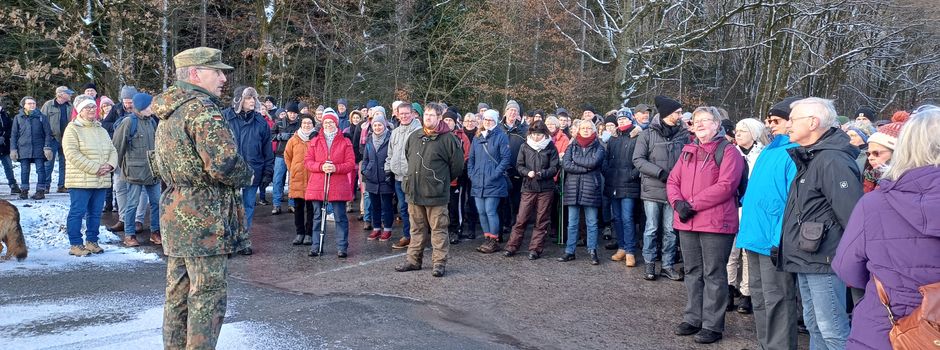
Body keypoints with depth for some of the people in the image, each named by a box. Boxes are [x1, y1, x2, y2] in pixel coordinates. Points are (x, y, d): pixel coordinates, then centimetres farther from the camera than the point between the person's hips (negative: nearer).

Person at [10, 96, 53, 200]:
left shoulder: (41, 117, 4)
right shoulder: (18, 118, 8)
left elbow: (48, 133, 3)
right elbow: (13, 135, 10)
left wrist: (47, 147, -6)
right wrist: (13, 149, 4)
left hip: (39, 148, -1)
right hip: (24, 149, 1)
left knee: (40, 170, 0)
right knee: (24, 170, 6)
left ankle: (41, 190, 6)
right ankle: (24, 190, 15)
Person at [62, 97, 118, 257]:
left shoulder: (102, 130, 17)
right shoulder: (73, 129, -5)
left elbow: (112, 150, 16)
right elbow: (72, 154, -16)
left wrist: (110, 165, -6)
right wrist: (95, 168, -19)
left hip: (101, 181, 6)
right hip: (81, 181, -6)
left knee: (95, 213, 11)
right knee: (77, 212, -2)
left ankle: (92, 241, 21)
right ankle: (75, 245, 4)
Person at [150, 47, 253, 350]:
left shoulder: (168, 112, 15)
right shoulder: (202, 109, -16)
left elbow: (160, 167, 25)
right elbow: (224, 163, -26)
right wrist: (246, 176, -7)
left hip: (174, 216, 10)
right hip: (205, 219, -10)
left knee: (178, 293, 17)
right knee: (208, 296, -2)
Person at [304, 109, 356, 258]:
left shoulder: (345, 142, 4)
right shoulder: (314, 141, 11)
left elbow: (351, 164, -1)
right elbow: (307, 161, 5)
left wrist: (336, 168, -17)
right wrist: (321, 166, -13)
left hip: (338, 186, -2)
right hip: (317, 186, 2)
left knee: (340, 217, 0)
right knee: (317, 217, 8)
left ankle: (342, 247, 7)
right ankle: (316, 246, 17)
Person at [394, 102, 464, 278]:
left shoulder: (448, 139, -9)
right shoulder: (414, 137, 8)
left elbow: (457, 165, -4)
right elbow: (408, 157, 26)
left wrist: (442, 180, 5)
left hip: (436, 194, -6)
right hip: (414, 192, 6)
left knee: (438, 229, 2)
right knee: (417, 229, 15)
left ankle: (439, 263, 9)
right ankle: (413, 260, 24)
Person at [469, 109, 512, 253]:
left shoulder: (501, 136, -2)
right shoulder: (477, 137, 15)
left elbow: (506, 158, -8)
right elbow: (471, 158, 19)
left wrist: (495, 173, -15)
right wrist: (471, 173, 6)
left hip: (493, 182, -6)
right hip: (478, 182, 6)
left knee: (490, 211, -8)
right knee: (481, 212, 8)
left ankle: (494, 241, 2)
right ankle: (487, 238, 19)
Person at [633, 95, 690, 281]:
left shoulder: (683, 134, 4)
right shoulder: (647, 134, -3)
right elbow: (638, 159, -6)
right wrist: (660, 172, -15)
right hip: (652, 189, -2)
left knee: (670, 230, 8)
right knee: (651, 228, 6)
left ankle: (668, 265, 19)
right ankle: (649, 264, 18)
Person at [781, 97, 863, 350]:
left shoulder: (833, 161, -17)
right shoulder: (810, 158, 15)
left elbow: (852, 216, -21)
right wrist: (788, 248, 19)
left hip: (823, 261, -10)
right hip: (806, 261, 10)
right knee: (814, 326, 17)